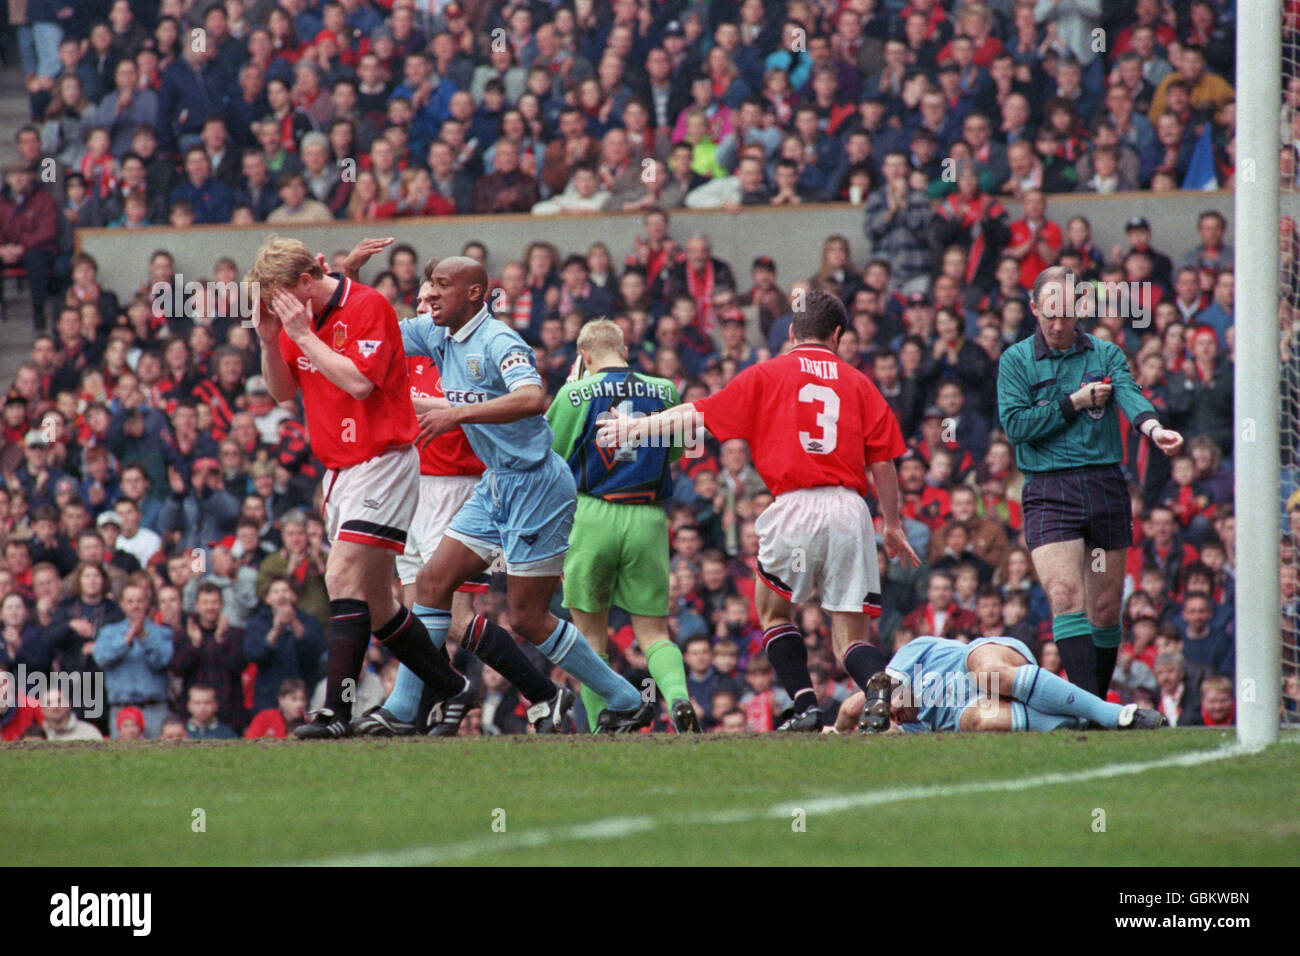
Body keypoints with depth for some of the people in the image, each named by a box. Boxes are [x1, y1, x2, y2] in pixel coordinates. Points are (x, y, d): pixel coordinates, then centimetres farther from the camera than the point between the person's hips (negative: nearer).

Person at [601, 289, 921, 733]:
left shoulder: (768, 375, 8)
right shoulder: (858, 383, 13)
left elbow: (698, 414, 9)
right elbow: (883, 462, 10)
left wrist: (636, 426, 21)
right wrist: (893, 525, 19)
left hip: (795, 507, -2)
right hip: (850, 509, 2)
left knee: (772, 609, 21)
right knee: (851, 634, 6)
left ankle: (805, 705, 4)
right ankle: (878, 686, -25)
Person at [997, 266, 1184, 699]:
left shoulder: (1106, 354, 9)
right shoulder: (1016, 361, 5)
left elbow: (1130, 396, -10)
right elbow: (1015, 423, -6)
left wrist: (1153, 427, -31)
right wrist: (1074, 403, -8)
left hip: (1106, 485, 2)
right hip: (1048, 493, -2)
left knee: (1105, 608, 6)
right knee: (1065, 596, -17)